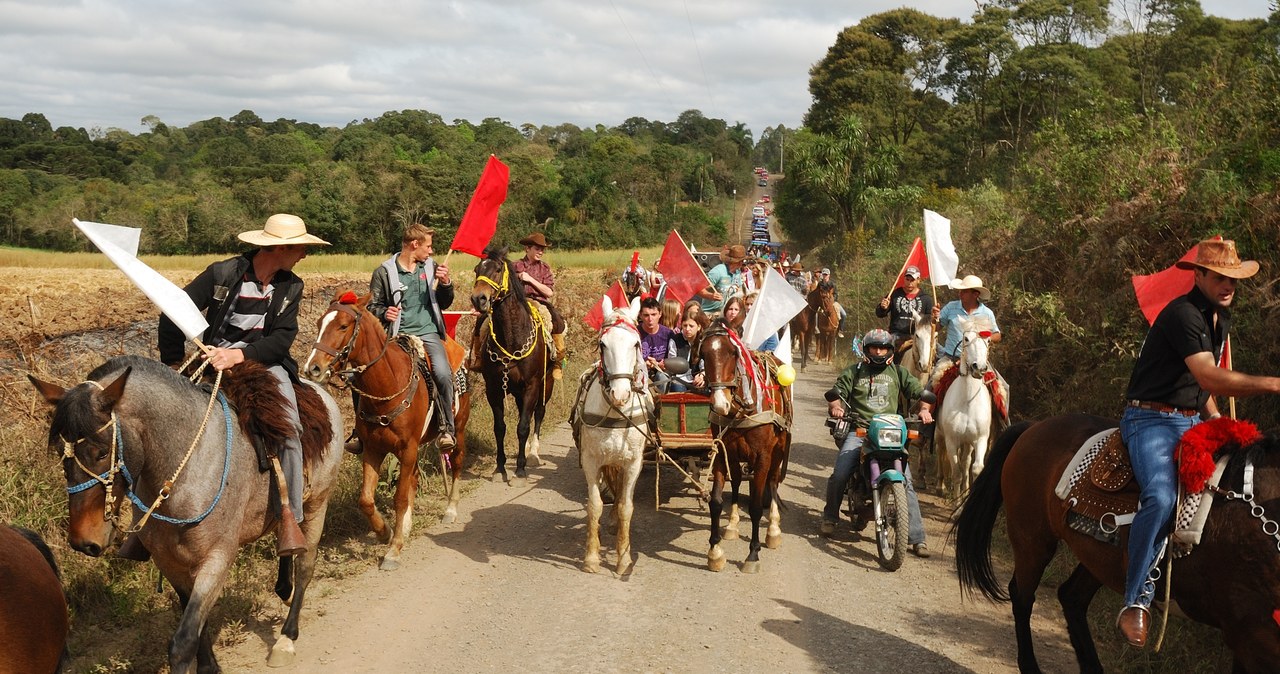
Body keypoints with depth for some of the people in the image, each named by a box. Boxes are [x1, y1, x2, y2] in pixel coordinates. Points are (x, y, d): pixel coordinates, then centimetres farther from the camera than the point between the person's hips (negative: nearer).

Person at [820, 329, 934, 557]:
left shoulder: (898, 372, 17)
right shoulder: (853, 372, 15)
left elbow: (921, 392, 13)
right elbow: (836, 393, 8)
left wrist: (925, 409, -8)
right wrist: (836, 407, -14)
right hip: (858, 430, -1)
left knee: (906, 482, -12)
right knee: (839, 475, -18)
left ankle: (917, 537, -9)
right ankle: (830, 517, 10)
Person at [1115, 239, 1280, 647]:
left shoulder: (1221, 317, 15)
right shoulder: (1181, 314, -17)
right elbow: (1210, 378, -28)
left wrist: (1216, 419, 12)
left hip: (1192, 420, 9)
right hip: (1152, 419, -9)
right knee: (1161, 497, -31)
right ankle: (1136, 602, -24)